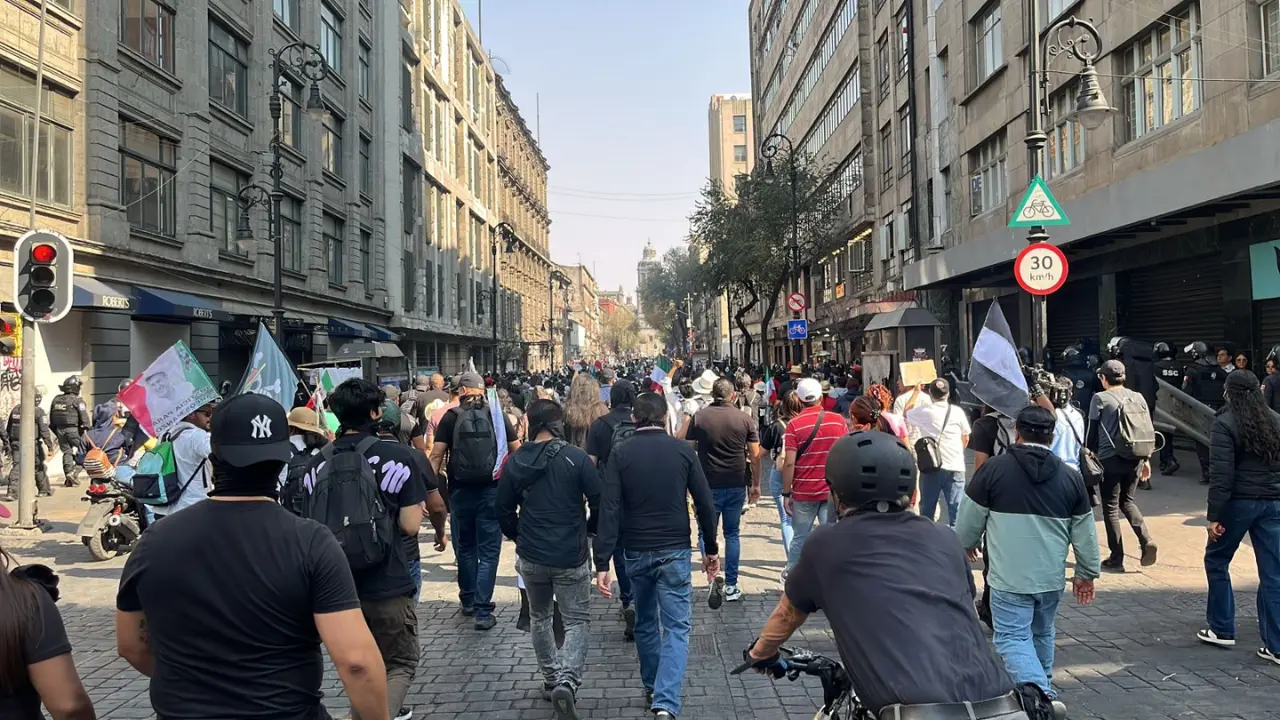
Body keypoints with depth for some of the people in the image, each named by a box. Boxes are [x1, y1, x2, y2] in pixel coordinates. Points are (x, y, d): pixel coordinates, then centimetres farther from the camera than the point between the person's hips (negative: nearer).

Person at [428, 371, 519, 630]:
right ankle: (483, 610, -3)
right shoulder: (497, 415, 2)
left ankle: (468, 601, 29)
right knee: (488, 551, 3)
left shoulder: (451, 416, -1)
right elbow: (517, 451, 6)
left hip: (461, 491, 1)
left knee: (465, 548, 18)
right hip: (492, 490, 0)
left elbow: (436, 455, -6)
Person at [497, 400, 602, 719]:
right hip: (571, 556, -3)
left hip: (530, 556, 3)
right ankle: (566, 682, -13)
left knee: (540, 618, 22)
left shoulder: (514, 461, -2)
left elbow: (504, 511, 5)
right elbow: (600, 502, -9)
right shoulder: (576, 457, -12)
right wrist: (589, 530, 10)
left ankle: (551, 680, 30)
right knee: (577, 621, 6)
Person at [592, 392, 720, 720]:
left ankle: (652, 687, 35)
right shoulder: (683, 450, -3)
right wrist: (711, 548, 9)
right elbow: (705, 503, -2)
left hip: (636, 552, 2)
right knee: (676, 628, 1)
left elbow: (609, 510, -11)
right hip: (675, 551, -1)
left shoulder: (620, 454, -4)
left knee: (645, 623, 21)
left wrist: (602, 563, -12)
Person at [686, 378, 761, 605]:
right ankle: (731, 586, 16)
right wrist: (755, 484, 10)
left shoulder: (699, 417, -4)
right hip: (736, 485, 1)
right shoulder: (745, 420, -2)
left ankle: (713, 578, -10)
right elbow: (755, 456, -1)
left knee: (706, 533, 10)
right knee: (732, 533, 13)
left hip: (708, 485, -1)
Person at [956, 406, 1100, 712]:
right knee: (1042, 634, 22)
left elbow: (969, 520, -2)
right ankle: (1043, 688, 39)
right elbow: (1085, 533, 7)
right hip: (1052, 578, 5)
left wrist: (967, 544, 19)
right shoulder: (1071, 476, 1)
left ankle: (1040, 694, -18)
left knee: (1012, 638, 1)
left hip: (1010, 578, -4)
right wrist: (1087, 573, 19)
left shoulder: (993, 469, -9)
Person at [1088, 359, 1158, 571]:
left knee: (1110, 506, 4)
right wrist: (1146, 460, 20)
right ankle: (1146, 540, 2)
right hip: (1135, 458, 5)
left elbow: (1092, 433, -5)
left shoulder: (1100, 398, -4)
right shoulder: (1138, 397, 10)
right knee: (1127, 500, 21)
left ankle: (1116, 558, 6)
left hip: (1110, 459, -5)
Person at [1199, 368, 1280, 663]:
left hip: (1239, 502, -5)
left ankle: (1222, 630, 19)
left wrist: (1214, 515, -13)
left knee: (1216, 560, 15)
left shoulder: (1225, 423, -10)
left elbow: (1221, 474, -15)